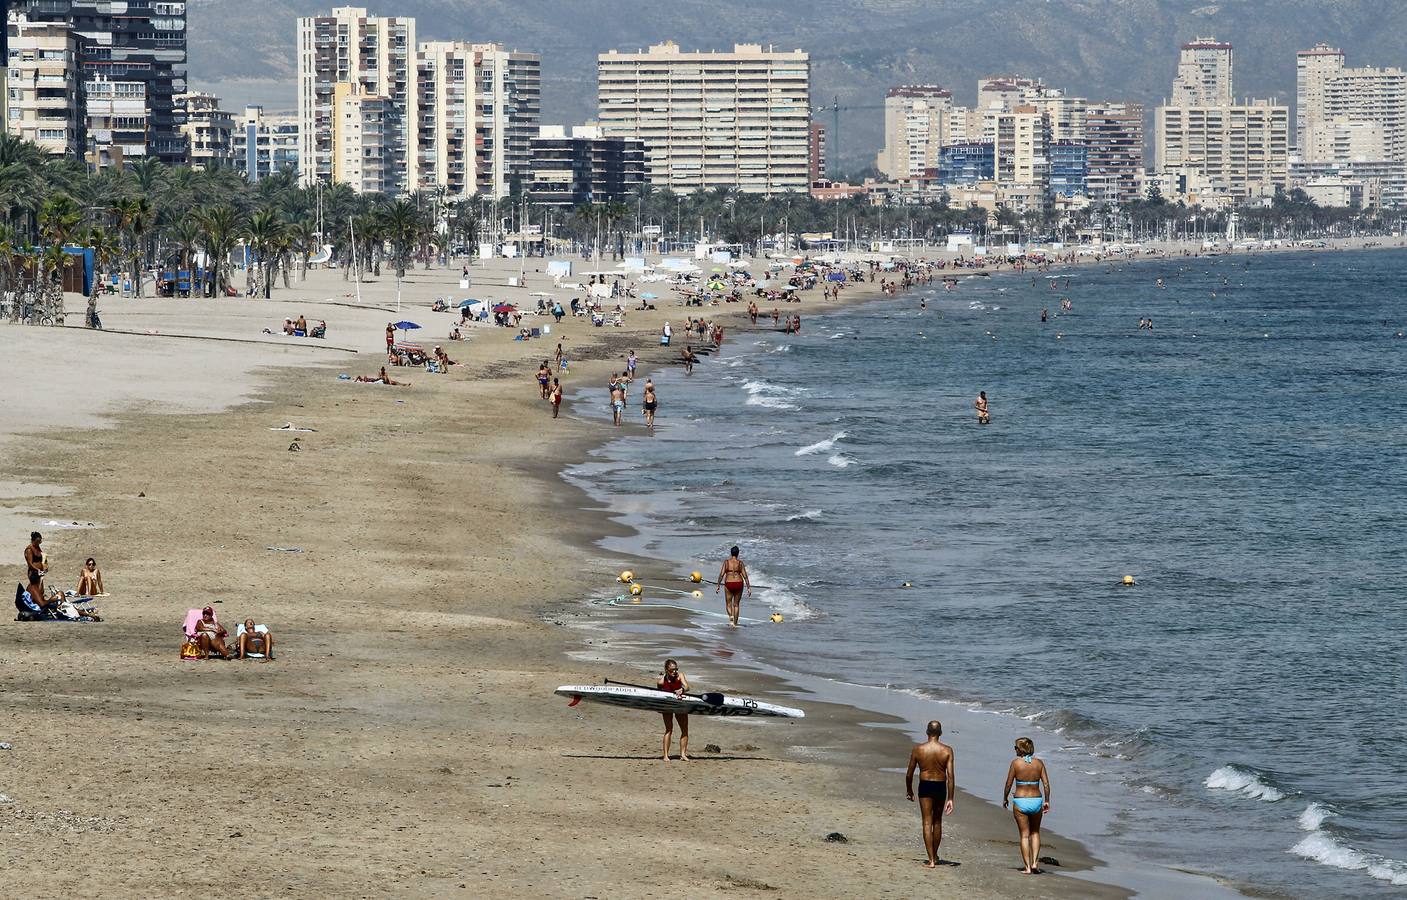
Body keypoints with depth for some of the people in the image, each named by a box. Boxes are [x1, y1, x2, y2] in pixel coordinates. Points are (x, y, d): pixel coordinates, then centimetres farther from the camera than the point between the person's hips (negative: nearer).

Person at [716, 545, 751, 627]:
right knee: (736, 604, 14)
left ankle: (730, 615, -17)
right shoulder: (740, 563, 0)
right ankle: (735, 623, 14)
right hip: (739, 583, 1)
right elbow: (745, 576, -2)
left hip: (729, 584, -1)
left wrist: (718, 586, 2)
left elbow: (721, 574, -5)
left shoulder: (726, 562, -2)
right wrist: (749, 587, 3)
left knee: (728, 603, 12)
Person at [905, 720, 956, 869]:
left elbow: (909, 774, -1)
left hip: (925, 786, -2)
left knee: (927, 823, 0)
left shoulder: (918, 749, -8)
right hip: (941, 787, 2)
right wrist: (950, 799, -8)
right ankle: (934, 855, 34)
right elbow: (951, 775, -11)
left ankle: (931, 860, -8)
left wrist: (909, 791, 16)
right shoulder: (947, 750, -8)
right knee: (937, 822, 19)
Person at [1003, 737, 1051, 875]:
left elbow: (1008, 784, -6)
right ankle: (1034, 863, 9)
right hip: (1036, 800, 3)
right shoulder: (1039, 763, -2)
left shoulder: (1016, 762, -9)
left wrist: (1005, 798, 10)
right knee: (1035, 832, 20)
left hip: (1020, 801, -3)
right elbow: (1046, 784, -3)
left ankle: (1027, 867, 2)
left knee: (1024, 835, 5)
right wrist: (1047, 801, 8)